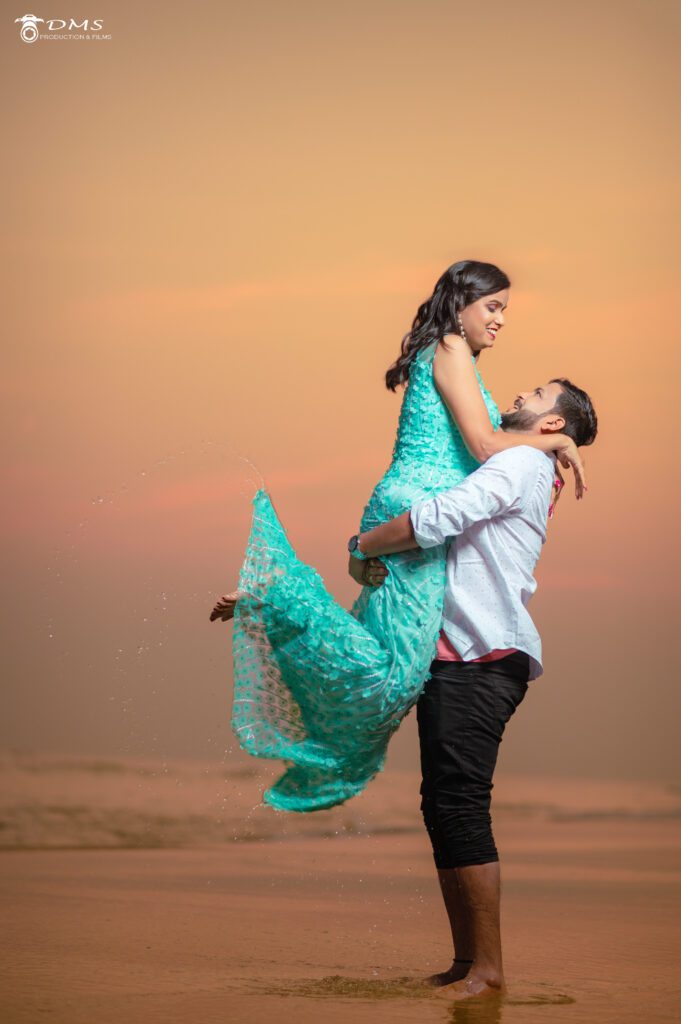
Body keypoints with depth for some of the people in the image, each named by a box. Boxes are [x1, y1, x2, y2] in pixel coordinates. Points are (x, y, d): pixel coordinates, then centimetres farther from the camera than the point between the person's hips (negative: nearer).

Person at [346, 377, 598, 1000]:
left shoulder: (520, 465, -5)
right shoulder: (511, 472, 26)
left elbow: (435, 519, -17)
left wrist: (362, 546, -6)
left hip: (485, 657, -9)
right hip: (456, 656, 9)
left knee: (460, 804, -13)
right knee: (444, 807, 7)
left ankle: (488, 970, -11)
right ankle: (466, 963, 11)